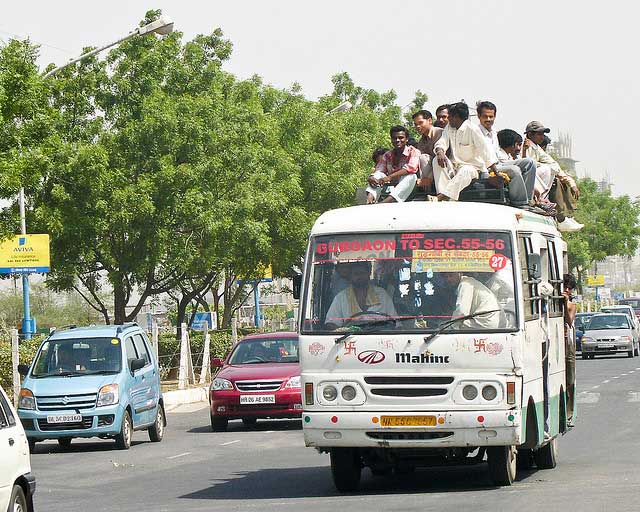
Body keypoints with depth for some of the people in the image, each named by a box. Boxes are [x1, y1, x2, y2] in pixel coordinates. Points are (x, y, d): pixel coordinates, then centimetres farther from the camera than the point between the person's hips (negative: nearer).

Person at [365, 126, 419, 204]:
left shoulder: (413, 152, -3)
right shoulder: (387, 156, 12)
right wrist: (371, 177, -25)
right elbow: (378, 171, 2)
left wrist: (390, 177, -32)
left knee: (411, 176, -32)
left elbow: (411, 168, -21)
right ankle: (370, 198, -39)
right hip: (392, 188, 4)